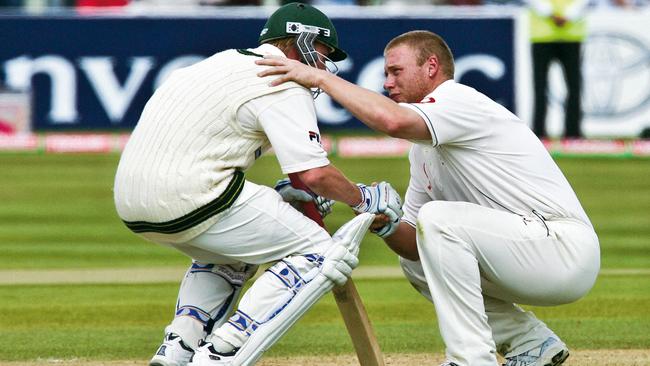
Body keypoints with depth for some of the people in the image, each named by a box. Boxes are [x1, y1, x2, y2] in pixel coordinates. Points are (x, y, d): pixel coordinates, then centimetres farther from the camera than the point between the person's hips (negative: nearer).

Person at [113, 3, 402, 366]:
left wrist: (273, 196, 24)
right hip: (188, 198, -9)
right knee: (318, 253, -1)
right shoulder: (283, 86, -4)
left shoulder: (229, 61, 24)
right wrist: (364, 198, 5)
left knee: (231, 254, 35)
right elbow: (313, 173, -13)